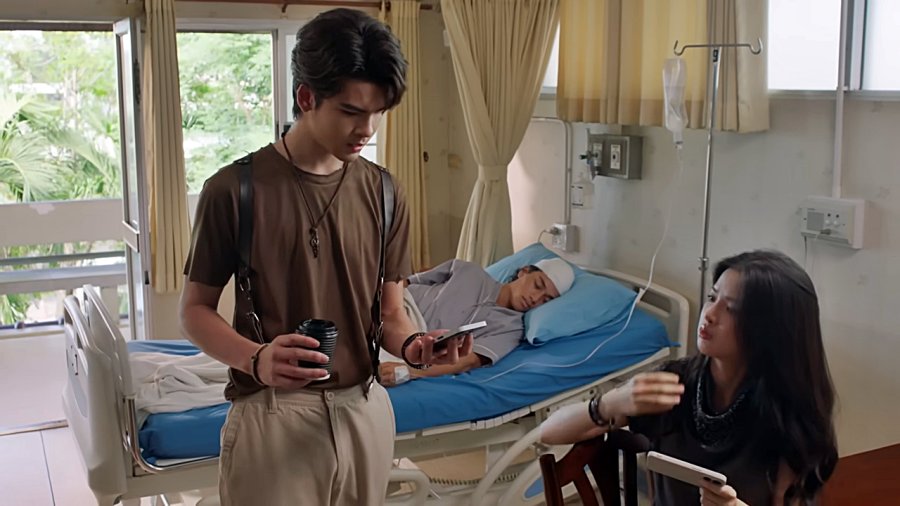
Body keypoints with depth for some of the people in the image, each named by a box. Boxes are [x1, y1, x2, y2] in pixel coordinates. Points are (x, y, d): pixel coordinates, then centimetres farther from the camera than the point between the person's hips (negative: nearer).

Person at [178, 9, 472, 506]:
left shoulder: (383, 193, 2)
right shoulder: (235, 189, -10)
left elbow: (390, 311, 5)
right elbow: (196, 309, -5)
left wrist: (413, 344, -17)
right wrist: (254, 358, -24)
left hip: (364, 410, 4)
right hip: (272, 416, -4)